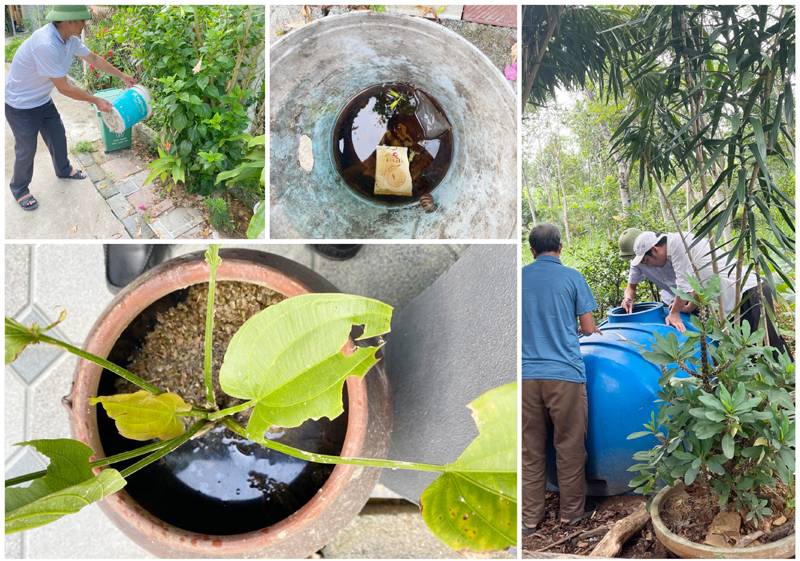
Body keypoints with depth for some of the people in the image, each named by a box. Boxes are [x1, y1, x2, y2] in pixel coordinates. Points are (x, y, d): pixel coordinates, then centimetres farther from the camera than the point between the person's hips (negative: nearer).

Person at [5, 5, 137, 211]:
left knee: (58, 136, 20)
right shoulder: (45, 45, -38)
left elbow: (94, 59, 10)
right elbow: (64, 88, -31)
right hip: (21, 105, -8)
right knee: (27, 149, 6)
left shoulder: (70, 39, -10)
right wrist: (96, 101, -20)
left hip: (42, 100, 8)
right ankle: (19, 188, 28)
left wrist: (122, 75, 17)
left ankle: (63, 170, 46)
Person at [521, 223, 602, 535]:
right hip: (564, 372, -2)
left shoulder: (519, 278, 6)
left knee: (530, 448, 10)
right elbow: (588, 328, 2)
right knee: (569, 446, 11)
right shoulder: (572, 278, 0)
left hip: (526, 373, 2)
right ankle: (571, 510, 24)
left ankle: (529, 517, 17)